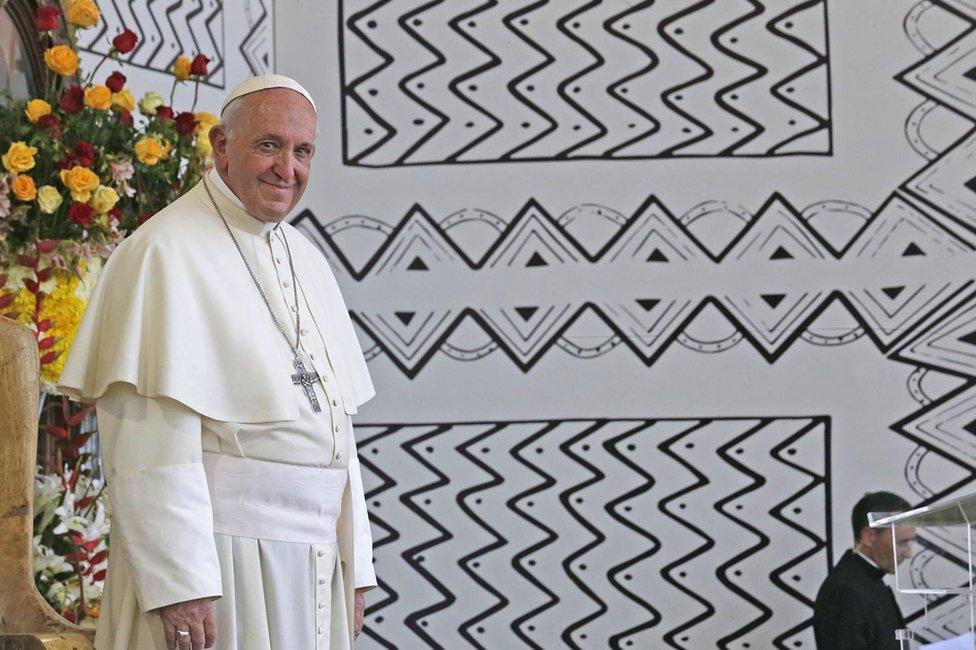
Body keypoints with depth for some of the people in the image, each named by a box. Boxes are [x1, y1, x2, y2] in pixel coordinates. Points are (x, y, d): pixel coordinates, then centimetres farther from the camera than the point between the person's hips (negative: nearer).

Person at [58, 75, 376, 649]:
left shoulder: (307, 261, 15)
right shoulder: (166, 253, -10)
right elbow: (150, 443, -16)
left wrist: (353, 564, 12)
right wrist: (178, 581, -22)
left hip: (313, 558, 7)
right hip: (218, 554, -7)